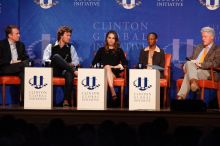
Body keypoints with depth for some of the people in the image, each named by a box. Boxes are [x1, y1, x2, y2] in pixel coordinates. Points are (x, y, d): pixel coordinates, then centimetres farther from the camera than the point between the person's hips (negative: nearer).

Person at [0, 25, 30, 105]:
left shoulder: (21, 45, 19)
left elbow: (26, 58, 16)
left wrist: (20, 61, -8)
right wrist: (11, 62, -17)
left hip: (19, 68, 5)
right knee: (25, 64, -30)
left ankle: (23, 100, -35)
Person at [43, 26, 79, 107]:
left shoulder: (71, 47, 20)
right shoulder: (51, 47, 14)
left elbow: (76, 61, 15)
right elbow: (45, 60, 4)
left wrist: (71, 64, -7)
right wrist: (54, 62, -12)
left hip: (65, 70, 1)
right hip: (53, 70, -1)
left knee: (69, 74, -38)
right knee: (56, 56, -32)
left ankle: (66, 100, -38)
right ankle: (74, 71, -34)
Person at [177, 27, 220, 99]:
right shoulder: (198, 47, 28)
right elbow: (191, 59, 24)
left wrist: (201, 64, -18)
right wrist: (186, 66, -1)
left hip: (206, 72, -5)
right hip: (191, 69, 5)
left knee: (188, 75, -34)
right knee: (189, 63, -32)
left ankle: (181, 96, -41)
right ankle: (193, 82, -50)